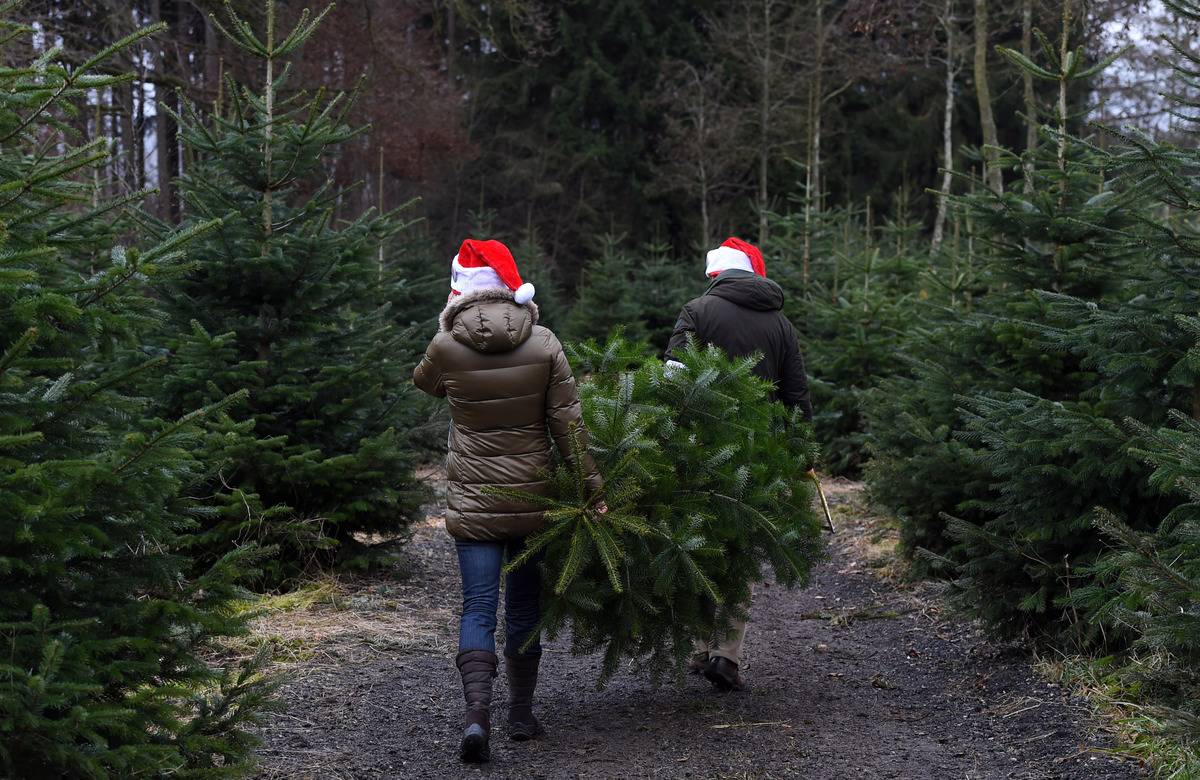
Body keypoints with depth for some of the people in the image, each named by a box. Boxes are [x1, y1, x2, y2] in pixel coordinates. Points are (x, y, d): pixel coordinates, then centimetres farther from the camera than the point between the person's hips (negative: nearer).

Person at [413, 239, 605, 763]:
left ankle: (477, 714, -17)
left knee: (479, 608, 0)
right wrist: (592, 488, 1)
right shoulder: (544, 345, -5)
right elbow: (568, 424, -5)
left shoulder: (447, 346, -7)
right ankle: (521, 714, 22)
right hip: (533, 498, 1)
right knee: (525, 605, 14)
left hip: (473, 499, -1)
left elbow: (423, 384, 16)